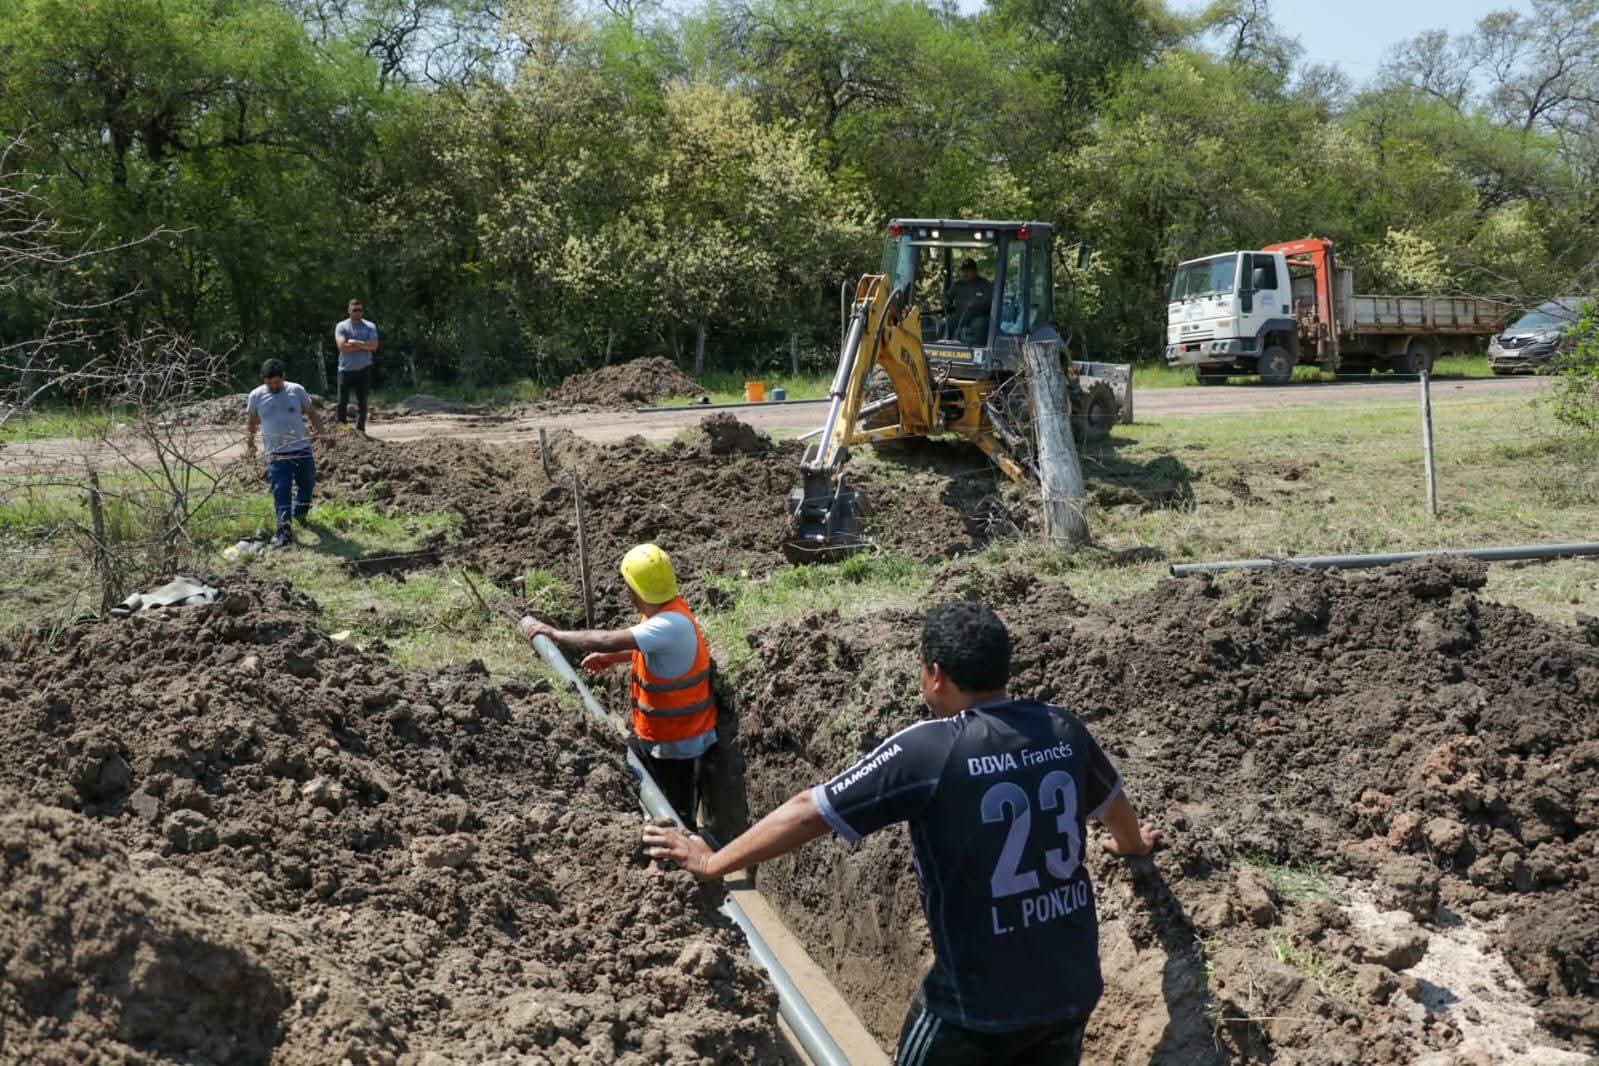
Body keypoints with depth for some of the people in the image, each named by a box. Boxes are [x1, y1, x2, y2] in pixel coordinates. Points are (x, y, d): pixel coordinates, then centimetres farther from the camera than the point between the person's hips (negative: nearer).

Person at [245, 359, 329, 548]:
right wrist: (249, 444, 6)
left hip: (302, 449, 2)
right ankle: (284, 529, -10)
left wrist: (320, 432, -3)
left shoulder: (297, 391, -1)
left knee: (307, 484, 16)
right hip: (276, 454, -2)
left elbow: (312, 412, 9)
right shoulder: (256, 396, -1)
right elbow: (250, 422, 12)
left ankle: (300, 513, 43)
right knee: (281, 491, -9)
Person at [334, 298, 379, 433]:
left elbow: (374, 346, -10)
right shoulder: (341, 327, 2)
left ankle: (360, 429, 10)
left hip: (363, 369, 1)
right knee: (342, 401, -2)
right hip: (345, 369, -1)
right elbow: (342, 346, -13)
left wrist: (354, 342, -13)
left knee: (362, 401, 3)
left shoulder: (370, 327, 5)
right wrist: (364, 345, -10)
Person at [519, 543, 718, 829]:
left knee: (677, 818, 1)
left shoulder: (672, 624, -31)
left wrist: (554, 633, -26)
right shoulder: (666, 610, -1)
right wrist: (612, 658, 11)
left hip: (675, 743, -10)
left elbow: (608, 639, -37)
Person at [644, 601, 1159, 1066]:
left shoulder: (925, 750, -19)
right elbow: (1113, 802, 20)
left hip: (981, 1004, -5)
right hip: (1074, 987, 5)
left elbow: (806, 812, -12)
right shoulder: (1061, 729, -2)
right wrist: (1132, 844, 44)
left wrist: (712, 863, 2)